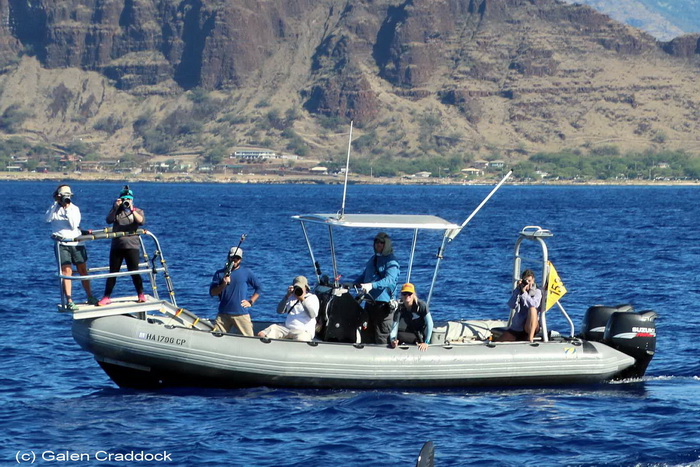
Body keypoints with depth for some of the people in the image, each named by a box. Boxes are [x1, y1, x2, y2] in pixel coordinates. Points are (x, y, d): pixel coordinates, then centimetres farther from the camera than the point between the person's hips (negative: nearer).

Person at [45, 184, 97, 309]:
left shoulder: (75, 208, 8)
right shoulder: (54, 208, 6)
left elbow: (74, 225, -6)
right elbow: (48, 219, -15)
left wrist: (68, 210, -13)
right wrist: (56, 203, -15)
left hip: (76, 242, 2)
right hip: (62, 244, -2)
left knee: (83, 270, 8)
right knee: (66, 271, -12)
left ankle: (90, 297, 20)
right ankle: (69, 301, -12)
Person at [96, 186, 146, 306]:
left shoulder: (138, 211, 8)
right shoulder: (116, 210, 13)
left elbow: (141, 221, -13)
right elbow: (109, 220, -5)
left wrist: (131, 210, -20)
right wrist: (116, 207, -14)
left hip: (132, 246, -2)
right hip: (116, 246, 2)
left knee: (134, 272, -4)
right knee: (113, 272, 3)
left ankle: (141, 295, 10)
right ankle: (106, 297, 5)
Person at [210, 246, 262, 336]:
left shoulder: (247, 272, 7)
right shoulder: (220, 273, 10)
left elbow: (258, 288, 14)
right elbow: (212, 293, 5)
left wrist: (251, 302, 2)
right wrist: (223, 285, -12)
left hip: (241, 314, -2)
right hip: (223, 314, 2)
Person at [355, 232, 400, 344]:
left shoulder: (391, 262, -8)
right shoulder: (373, 259, 19)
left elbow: (390, 280, -24)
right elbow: (363, 276, 27)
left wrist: (372, 285, -38)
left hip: (383, 304, -9)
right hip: (369, 303, 9)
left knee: (382, 339, -9)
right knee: (367, 336, 14)